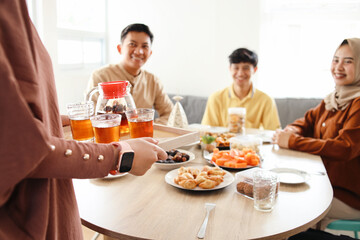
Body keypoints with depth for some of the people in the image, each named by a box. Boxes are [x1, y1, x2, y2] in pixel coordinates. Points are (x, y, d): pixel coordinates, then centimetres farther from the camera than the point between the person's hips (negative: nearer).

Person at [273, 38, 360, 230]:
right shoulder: (333, 99, 10)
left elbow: (344, 148, -26)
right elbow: (307, 121, 14)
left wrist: (292, 141, -23)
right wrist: (291, 131, -10)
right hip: (324, 182, 8)